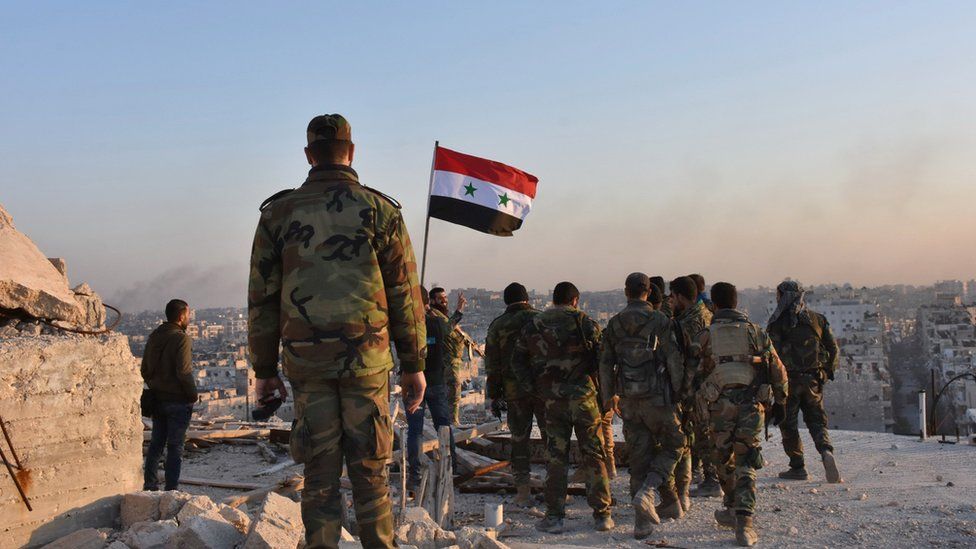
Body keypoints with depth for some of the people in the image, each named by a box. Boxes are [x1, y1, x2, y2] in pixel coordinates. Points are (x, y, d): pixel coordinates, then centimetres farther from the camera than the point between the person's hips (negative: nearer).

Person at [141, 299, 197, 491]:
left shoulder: (154, 337, 9)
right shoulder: (182, 339, -16)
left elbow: (144, 370, 14)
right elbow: (184, 372, -21)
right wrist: (193, 394, -9)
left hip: (157, 399, 7)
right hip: (178, 401, -7)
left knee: (156, 443, 15)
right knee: (175, 446, 0)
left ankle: (150, 485, 19)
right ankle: (171, 488, 2)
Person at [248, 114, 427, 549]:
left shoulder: (278, 213, 5)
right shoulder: (380, 210, 0)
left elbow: (261, 298, 5)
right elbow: (404, 295, 0)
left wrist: (264, 369, 13)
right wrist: (413, 365, 7)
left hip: (305, 359, 1)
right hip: (367, 357, -1)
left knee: (319, 475, 8)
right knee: (369, 472, 7)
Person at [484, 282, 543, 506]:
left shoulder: (497, 326, 4)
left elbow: (492, 365, 4)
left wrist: (494, 396, 9)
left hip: (514, 392, 1)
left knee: (519, 440, 7)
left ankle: (523, 491, 7)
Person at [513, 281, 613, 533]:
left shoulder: (533, 325, 8)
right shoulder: (583, 321, -1)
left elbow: (517, 360, 8)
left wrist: (534, 388, 9)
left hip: (552, 399, 2)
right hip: (583, 396, -2)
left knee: (556, 457, 8)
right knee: (593, 455, 7)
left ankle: (554, 516, 7)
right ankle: (602, 514, 9)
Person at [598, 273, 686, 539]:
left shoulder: (614, 324, 5)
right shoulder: (659, 320, -6)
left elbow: (605, 363, 8)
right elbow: (674, 360, -8)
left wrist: (609, 396, 20)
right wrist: (679, 392, 2)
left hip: (629, 400, 4)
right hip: (657, 397, -3)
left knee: (639, 456, 9)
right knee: (673, 445, 13)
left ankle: (644, 518, 7)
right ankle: (646, 491, -9)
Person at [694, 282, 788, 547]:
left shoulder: (706, 335, 2)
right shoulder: (756, 332, 6)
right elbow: (778, 370, 9)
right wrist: (779, 401, 20)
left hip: (720, 404, -1)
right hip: (752, 403, 1)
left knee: (723, 458, 18)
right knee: (745, 463, 2)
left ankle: (732, 509, 31)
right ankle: (744, 522, -9)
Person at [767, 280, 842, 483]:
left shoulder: (778, 322, -7)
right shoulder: (817, 319, 8)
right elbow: (833, 347, 8)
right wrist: (828, 373, 16)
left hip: (788, 380, -4)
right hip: (813, 380, 4)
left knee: (789, 425, 9)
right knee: (817, 421, 11)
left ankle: (798, 468, 11)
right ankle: (826, 452, -16)